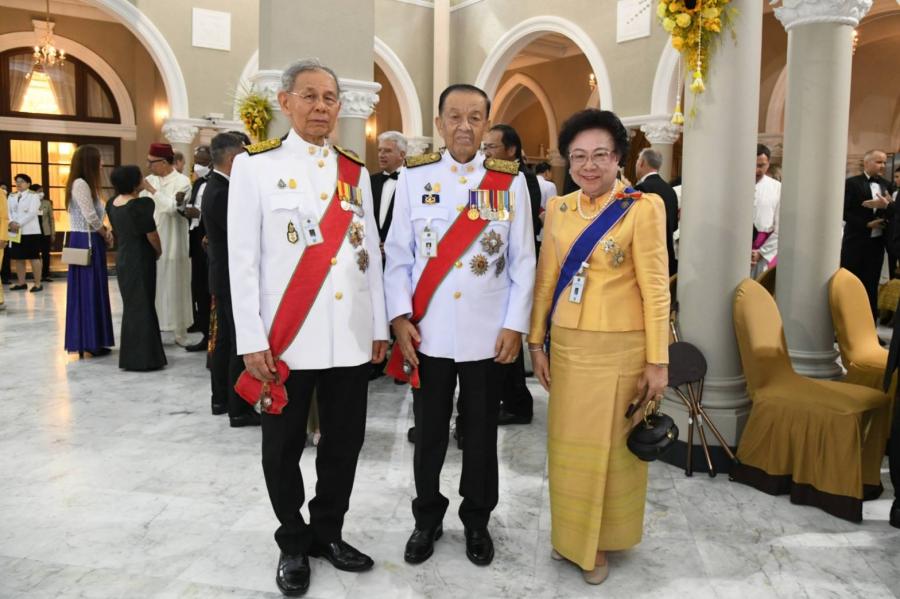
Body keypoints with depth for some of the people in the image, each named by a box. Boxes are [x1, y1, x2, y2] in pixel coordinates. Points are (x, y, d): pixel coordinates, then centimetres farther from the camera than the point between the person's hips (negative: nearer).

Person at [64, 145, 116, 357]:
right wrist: (106, 235, -5)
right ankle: (89, 341, 1)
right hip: (86, 242, -10)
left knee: (89, 289, 11)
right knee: (89, 290, -5)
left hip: (88, 241, 10)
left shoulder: (84, 184, 16)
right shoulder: (80, 184, -15)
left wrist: (105, 231, 1)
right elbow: (90, 217, -19)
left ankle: (88, 340, 16)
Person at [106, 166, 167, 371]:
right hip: (139, 261, -7)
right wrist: (159, 251, 5)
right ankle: (142, 357, 5)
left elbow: (118, 230, 12)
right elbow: (152, 234, -13)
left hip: (122, 258, 7)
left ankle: (130, 355, 22)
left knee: (131, 306, 16)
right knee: (142, 306, 0)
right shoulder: (140, 205, -19)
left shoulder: (112, 204, 4)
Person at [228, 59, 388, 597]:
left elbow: (371, 252, 12)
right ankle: (294, 543, 31)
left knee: (345, 440, 12)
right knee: (284, 446, 10)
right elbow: (242, 257, -5)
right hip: (286, 339, -3)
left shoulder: (356, 171, 11)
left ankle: (328, 532, 33)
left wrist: (379, 326, 9)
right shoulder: (255, 165, 0)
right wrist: (252, 340, -9)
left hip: (351, 337, 4)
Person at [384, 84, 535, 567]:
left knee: (481, 433, 13)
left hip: (487, 333, 0)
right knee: (429, 432, 13)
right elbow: (398, 255, 2)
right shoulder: (413, 176, 2)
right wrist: (400, 317, -6)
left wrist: (515, 324, -5)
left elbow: (522, 260, 1)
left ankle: (477, 521, 32)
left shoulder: (510, 180, 1)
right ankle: (427, 518, 33)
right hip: (427, 331, 0)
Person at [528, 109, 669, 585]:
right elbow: (546, 279, 8)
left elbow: (655, 287, -10)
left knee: (611, 446, 9)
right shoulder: (557, 208, 4)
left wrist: (657, 360, -11)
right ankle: (569, 534, 37)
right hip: (567, 345, 4)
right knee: (567, 443, 15)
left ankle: (602, 540, 31)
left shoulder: (642, 207, -10)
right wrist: (537, 342, 8)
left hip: (620, 348, -4)